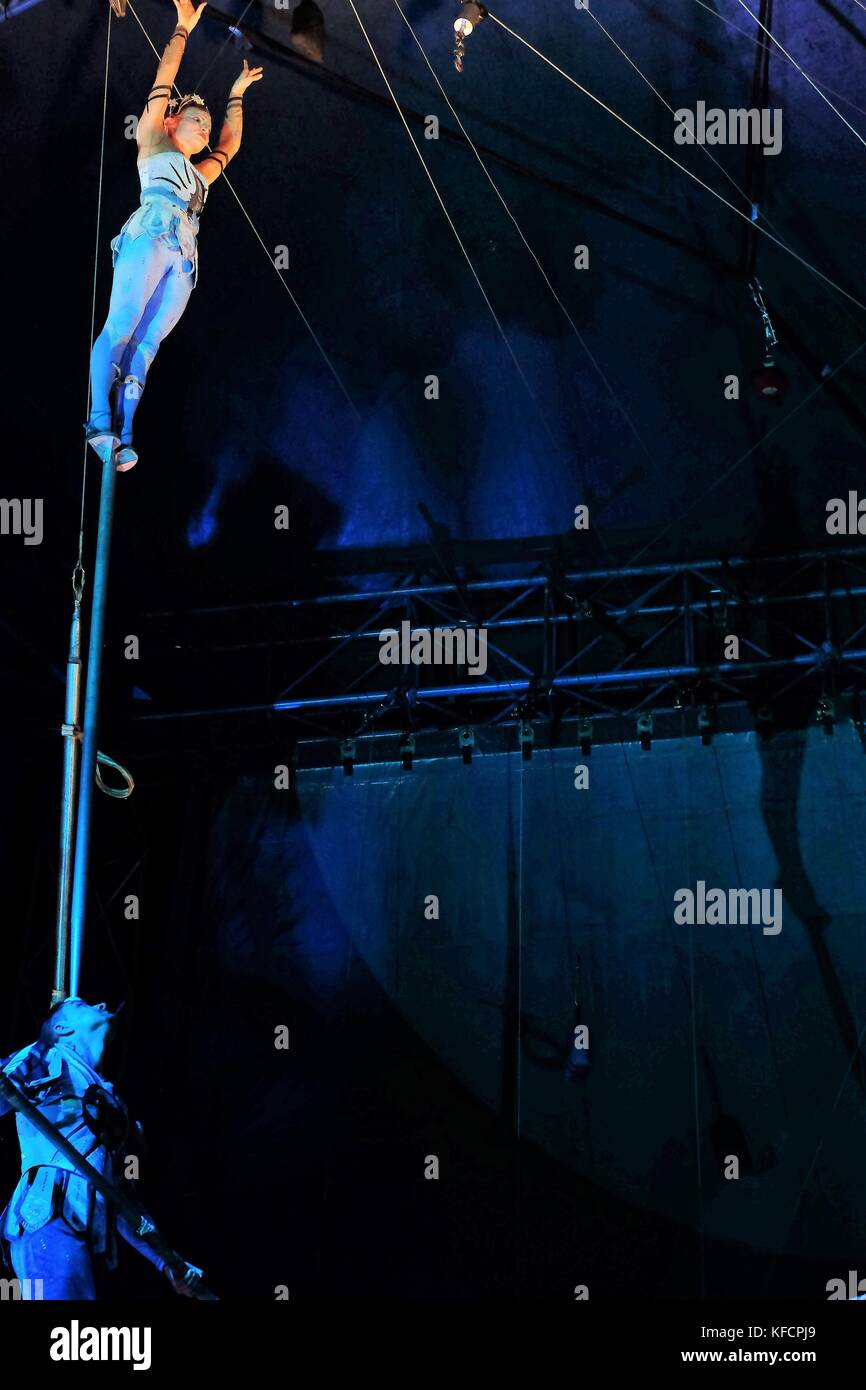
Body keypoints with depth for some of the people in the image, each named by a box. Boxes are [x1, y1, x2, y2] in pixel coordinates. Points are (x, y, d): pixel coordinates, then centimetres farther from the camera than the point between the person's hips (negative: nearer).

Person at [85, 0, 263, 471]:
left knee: (146, 342, -9)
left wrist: (236, 96, 48)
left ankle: (123, 434, -22)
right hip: (150, 237, -5)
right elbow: (163, 81, 18)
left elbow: (229, 145, 44)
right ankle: (100, 423, -29)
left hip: (184, 258, 5)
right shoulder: (153, 143, 21)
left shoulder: (199, 175, 35)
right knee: (120, 327, -19)